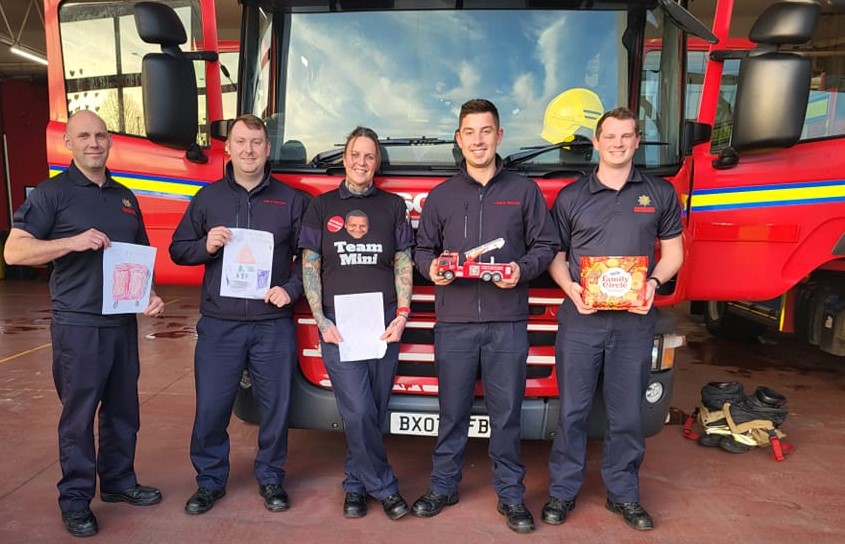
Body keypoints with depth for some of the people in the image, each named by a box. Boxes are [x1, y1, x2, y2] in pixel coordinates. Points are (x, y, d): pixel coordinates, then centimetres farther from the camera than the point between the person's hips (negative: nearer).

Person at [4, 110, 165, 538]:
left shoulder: (125, 197, 13)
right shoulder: (53, 193, -4)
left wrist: (149, 295, 4)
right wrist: (73, 242, -24)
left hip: (123, 321, 6)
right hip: (78, 325, -5)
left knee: (123, 408, 14)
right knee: (79, 414, 3)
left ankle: (118, 481, 30)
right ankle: (75, 499, 17)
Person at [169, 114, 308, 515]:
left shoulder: (290, 200, 5)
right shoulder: (207, 197, 8)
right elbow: (178, 250, 11)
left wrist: (291, 289, -8)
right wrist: (206, 245, -9)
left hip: (273, 325, 0)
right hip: (219, 325, 1)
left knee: (275, 407, 8)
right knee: (210, 408, 6)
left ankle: (270, 478, 28)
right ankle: (210, 480, 27)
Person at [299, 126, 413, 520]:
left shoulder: (393, 206, 11)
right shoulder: (322, 206, 8)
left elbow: (403, 264, 9)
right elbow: (309, 267, 5)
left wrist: (402, 315, -2)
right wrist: (320, 320, -5)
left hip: (384, 324, 2)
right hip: (338, 324, -1)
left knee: (372, 413, 6)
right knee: (358, 413, -6)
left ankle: (356, 484, 25)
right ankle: (384, 487, 12)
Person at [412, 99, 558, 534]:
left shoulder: (524, 190, 7)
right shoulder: (441, 195, 10)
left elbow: (546, 246, 7)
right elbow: (422, 248, 14)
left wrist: (522, 269, -12)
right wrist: (431, 267, -8)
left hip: (508, 323, -1)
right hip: (454, 322, 1)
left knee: (506, 413, 7)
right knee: (452, 411, 10)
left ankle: (511, 494, 23)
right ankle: (443, 486, 28)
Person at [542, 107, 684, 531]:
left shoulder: (660, 193, 9)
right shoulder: (571, 196, 6)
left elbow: (672, 252, 12)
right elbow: (555, 255, 8)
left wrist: (654, 281, -9)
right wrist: (570, 288, -11)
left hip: (634, 321, 1)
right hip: (579, 320, 0)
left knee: (627, 413, 10)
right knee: (572, 410, 6)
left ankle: (623, 494, 28)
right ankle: (562, 491, 21)